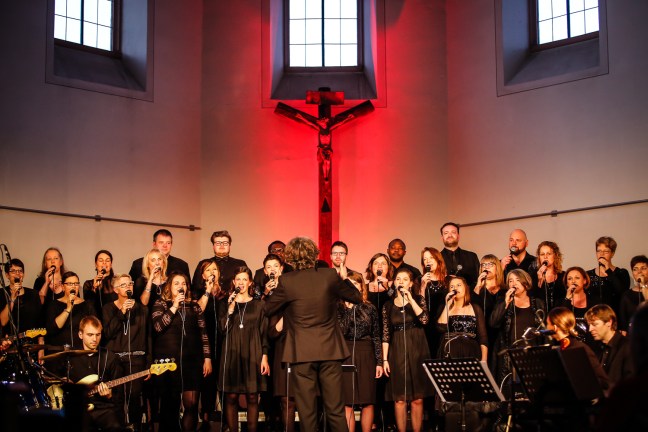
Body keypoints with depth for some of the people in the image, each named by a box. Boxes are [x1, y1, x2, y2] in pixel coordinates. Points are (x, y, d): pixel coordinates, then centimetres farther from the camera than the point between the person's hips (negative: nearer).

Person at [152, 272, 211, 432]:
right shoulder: (161, 304, 5)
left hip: (192, 360, 2)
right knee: (170, 404, 3)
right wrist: (174, 307, -12)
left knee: (191, 404, -6)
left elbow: (203, 333, 11)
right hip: (168, 360, -2)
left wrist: (207, 358, 5)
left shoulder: (194, 306, 13)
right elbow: (158, 326, -12)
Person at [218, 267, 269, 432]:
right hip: (232, 355, 0)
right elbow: (223, 329, -1)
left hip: (252, 355, 0)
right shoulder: (225, 304, 10)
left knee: (252, 397, -2)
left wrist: (264, 357, -2)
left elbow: (264, 333, 7)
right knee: (231, 397, -3)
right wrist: (231, 307, -10)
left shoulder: (258, 305, 9)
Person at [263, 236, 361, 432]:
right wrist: (344, 278, 24)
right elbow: (356, 297, 9)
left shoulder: (287, 281, -9)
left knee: (307, 411, 5)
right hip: (330, 350, 2)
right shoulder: (330, 276, -3)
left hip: (302, 353, -2)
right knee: (336, 410, 8)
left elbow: (268, 309, 3)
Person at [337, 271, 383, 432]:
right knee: (347, 402, -3)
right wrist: (349, 308, -13)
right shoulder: (339, 307, 2)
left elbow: (376, 337, 9)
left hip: (366, 355, 2)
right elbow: (341, 331, -11)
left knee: (368, 401, 3)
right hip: (345, 355, -2)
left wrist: (379, 362, 3)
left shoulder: (370, 308, 8)